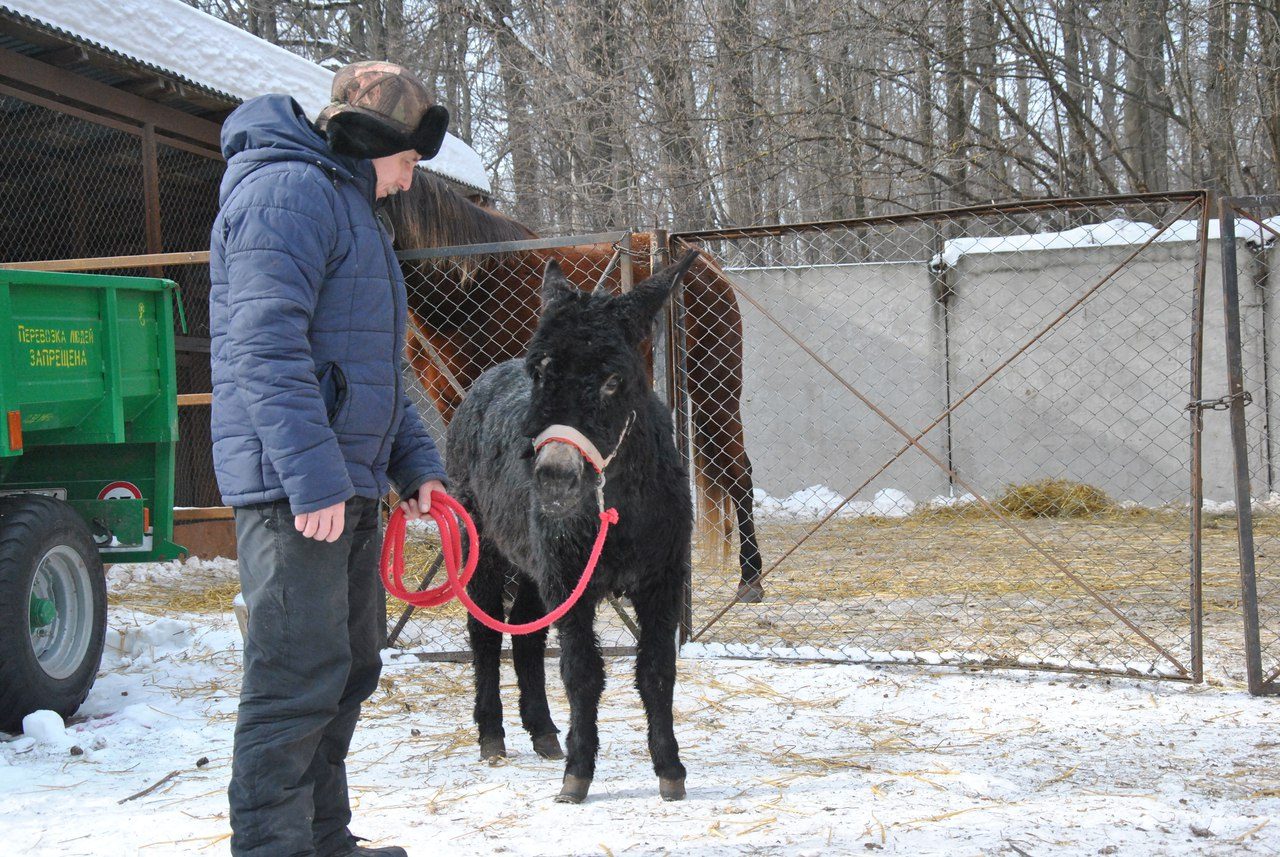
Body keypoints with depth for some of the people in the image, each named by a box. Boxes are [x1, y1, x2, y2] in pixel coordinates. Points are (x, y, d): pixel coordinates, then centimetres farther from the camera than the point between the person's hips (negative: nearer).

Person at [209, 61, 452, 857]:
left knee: (350, 668, 16)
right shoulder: (288, 191, -10)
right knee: (301, 674, -10)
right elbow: (266, 346, -21)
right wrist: (312, 474, -26)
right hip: (295, 486, -11)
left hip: (347, 483, 11)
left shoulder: (353, 209, 24)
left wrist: (416, 461, 19)